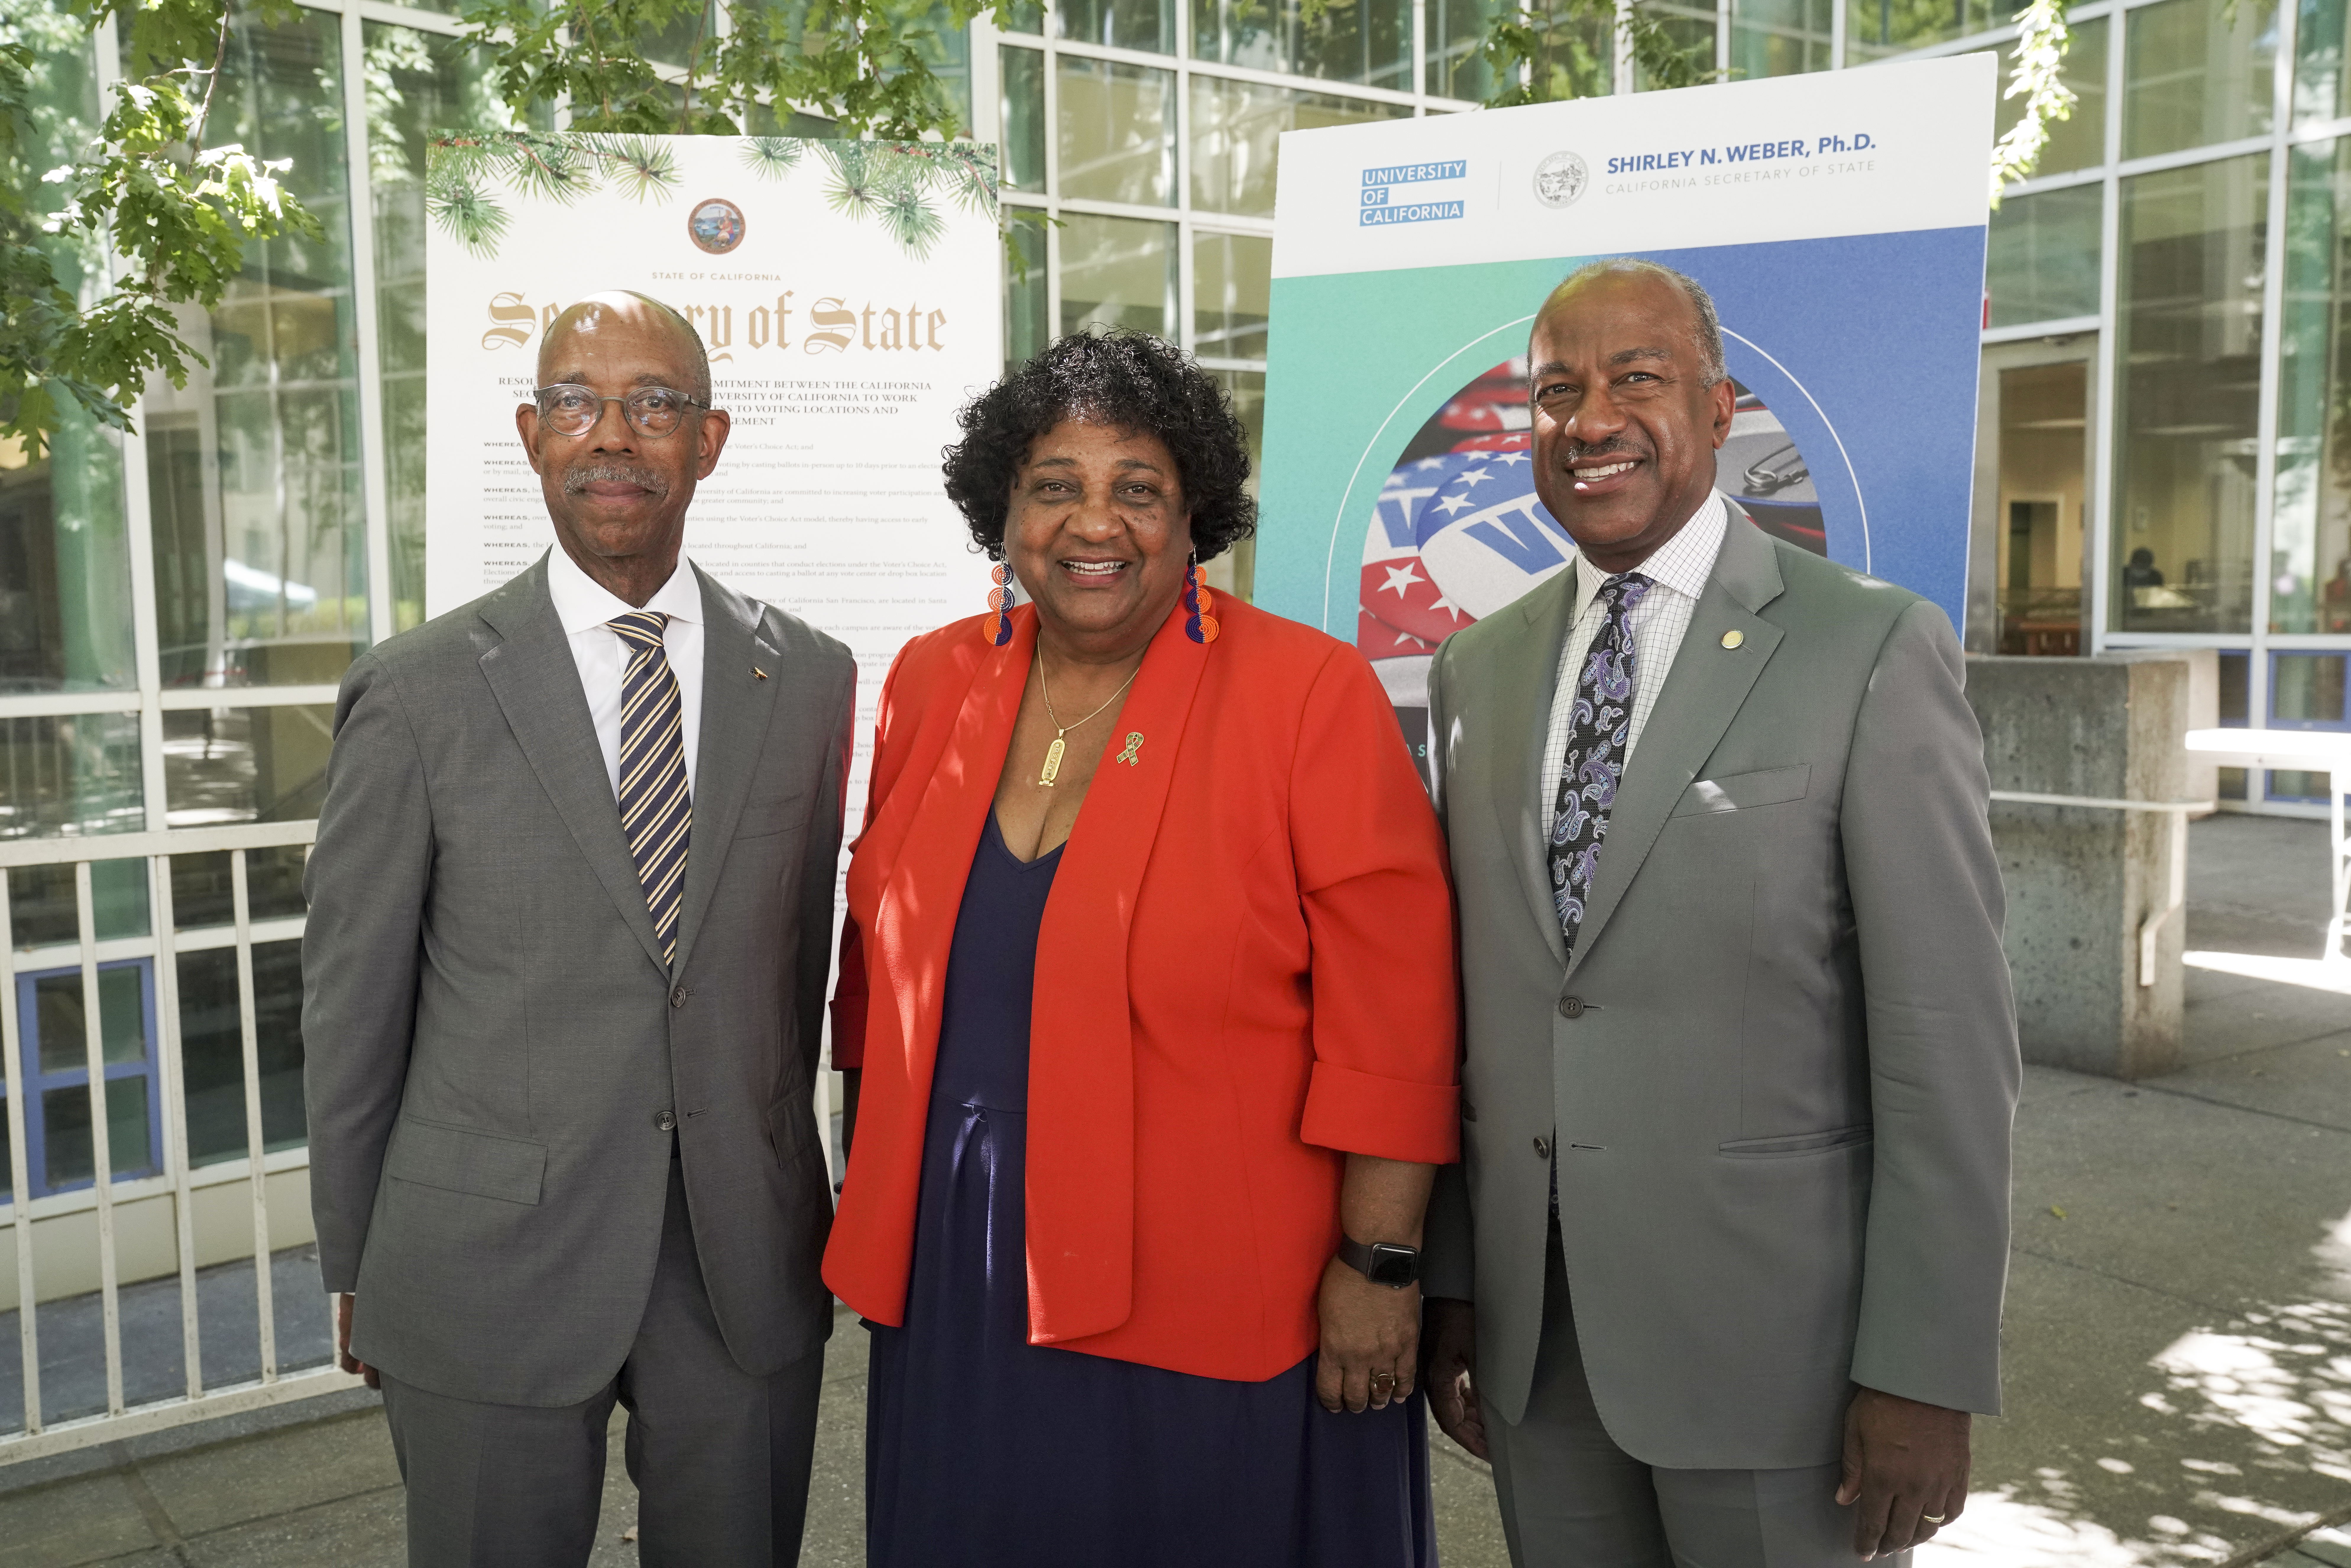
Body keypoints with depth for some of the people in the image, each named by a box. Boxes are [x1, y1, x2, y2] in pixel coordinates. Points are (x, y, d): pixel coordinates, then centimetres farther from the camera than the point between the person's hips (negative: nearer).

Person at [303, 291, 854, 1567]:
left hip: (750, 1268, 2)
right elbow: (352, 999, -1)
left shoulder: (812, 680, 1)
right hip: (487, 1272, -2)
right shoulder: (416, 694, -7)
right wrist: (355, 1272, 4)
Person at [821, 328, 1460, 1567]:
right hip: (957, 1286, 5)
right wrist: (873, 1198, 14)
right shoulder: (932, 684, 3)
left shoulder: (1310, 695, -12)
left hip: (1215, 1313, -4)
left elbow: (1389, 1014, -12)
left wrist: (1381, 1265, -12)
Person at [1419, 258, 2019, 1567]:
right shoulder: (1479, 670, 7)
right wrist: (1448, 1282, 9)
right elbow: (1468, 999, 9)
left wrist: (1926, 1373, -12)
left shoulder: (1872, 649, -9)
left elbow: (1951, 1043, -11)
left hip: (1768, 1331, -4)